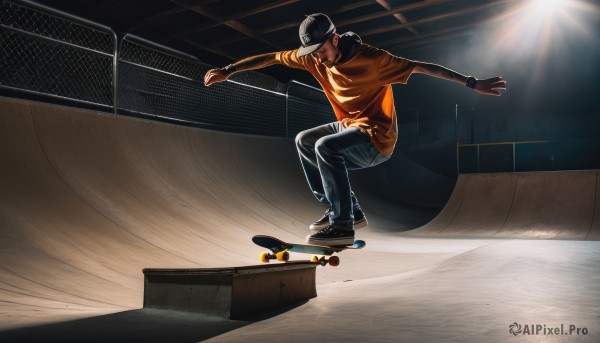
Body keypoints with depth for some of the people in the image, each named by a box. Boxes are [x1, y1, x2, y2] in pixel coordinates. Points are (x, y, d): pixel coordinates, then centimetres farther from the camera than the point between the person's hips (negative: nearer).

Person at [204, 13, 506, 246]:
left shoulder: (371, 59, -21)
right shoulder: (314, 57, -3)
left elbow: (424, 67, -21)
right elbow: (270, 58, 4)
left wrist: (473, 84, -25)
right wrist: (227, 71, 4)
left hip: (377, 137, -8)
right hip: (349, 127, 8)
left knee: (326, 147, -28)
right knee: (304, 141, 12)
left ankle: (342, 226, -19)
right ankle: (344, 208, 10)